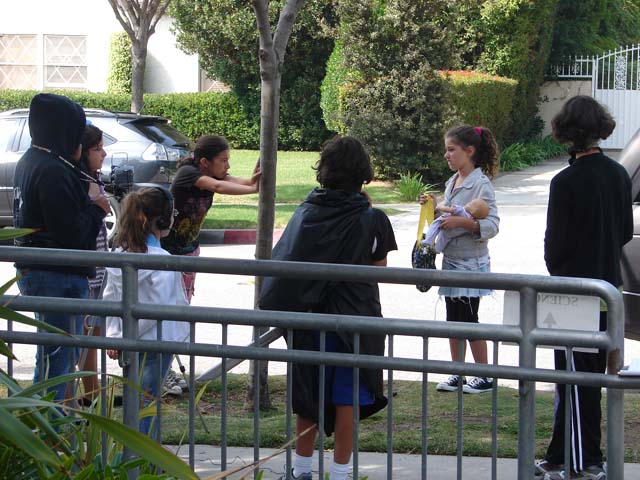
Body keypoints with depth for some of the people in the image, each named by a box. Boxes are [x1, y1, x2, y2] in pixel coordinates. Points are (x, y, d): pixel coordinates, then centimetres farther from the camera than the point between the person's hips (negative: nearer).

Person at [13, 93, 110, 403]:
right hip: (58, 276, -10)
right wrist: (97, 210, -7)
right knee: (57, 357, -3)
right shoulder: (53, 171, -21)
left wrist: (88, 205, 5)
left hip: (33, 271, 10)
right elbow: (71, 233, -24)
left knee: (61, 354, 21)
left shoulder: (29, 162, 12)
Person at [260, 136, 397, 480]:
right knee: (346, 400, 6)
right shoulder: (372, 220, -10)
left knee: (309, 396, 14)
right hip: (355, 317, -3)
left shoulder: (306, 213, -2)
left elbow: (285, 261, 0)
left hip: (312, 316, 3)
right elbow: (379, 271, -3)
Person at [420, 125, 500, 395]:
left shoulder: (481, 183, -14)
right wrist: (434, 207, 4)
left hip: (471, 262, -8)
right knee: (453, 319, 11)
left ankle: (485, 377, 8)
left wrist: (461, 222, -30)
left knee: (468, 319, -3)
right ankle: (457, 375, 20)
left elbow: (492, 225, -20)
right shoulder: (452, 182, 11)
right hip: (451, 260, 8)